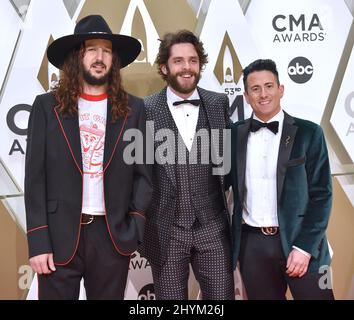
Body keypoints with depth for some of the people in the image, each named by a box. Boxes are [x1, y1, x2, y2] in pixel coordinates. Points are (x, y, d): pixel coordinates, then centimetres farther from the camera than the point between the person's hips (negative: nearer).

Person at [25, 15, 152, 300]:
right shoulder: (47, 106, 1)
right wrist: (38, 241, -7)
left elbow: (143, 172, 6)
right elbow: (35, 176, -1)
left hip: (114, 236, 1)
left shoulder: (133, 108, 4)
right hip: (58, 236, -1)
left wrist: (136, 227, -3)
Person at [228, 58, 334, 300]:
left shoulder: (308, 133, -3)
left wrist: (304, 247, -12)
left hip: (301, 243, -2)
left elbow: (321, 195, -6)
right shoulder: (235, 133, 4)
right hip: (252, 244, 2)